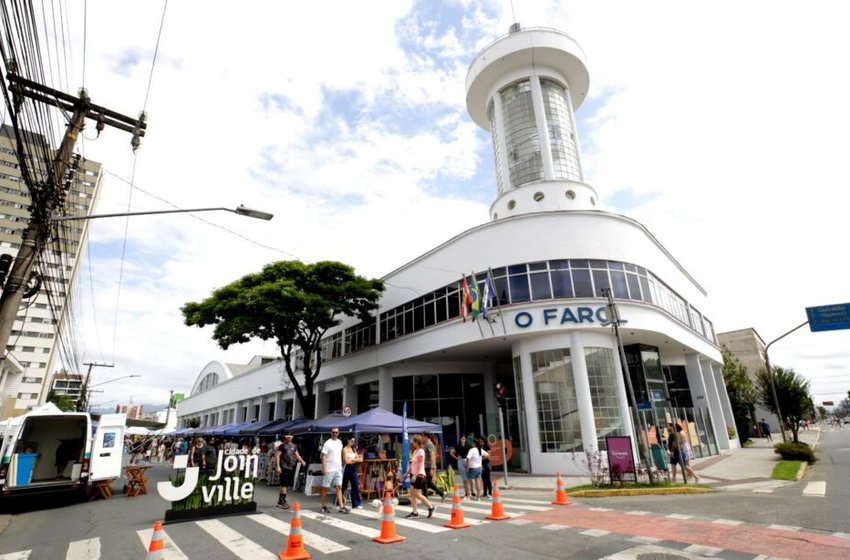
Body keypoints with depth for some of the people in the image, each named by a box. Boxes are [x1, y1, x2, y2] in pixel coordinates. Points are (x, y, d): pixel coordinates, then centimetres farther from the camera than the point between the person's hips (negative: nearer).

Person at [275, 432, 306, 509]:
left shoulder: (294, 446, 13)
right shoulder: (282, 445, -5)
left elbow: (297, 455, 14)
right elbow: (277, 455, -8)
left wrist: (302, 461, -3)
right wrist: (277, 466, -16)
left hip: (291, 467, 6)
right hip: (284, 467, -6)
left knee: (286, 485, 12)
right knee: (284, 485, -7)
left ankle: (280, 501, 23)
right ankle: (282, 502, 1)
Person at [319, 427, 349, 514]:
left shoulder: (340, 442, 9)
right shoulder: (327, 443, -10)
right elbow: (323, 456, -13)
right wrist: (324, 468, -18)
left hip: (338, 469, 6)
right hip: (329, 469, -5)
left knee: (339, 487, 3)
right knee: (325, 488, 6)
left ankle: (341, 507, 3)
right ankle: (323, 506, 18)